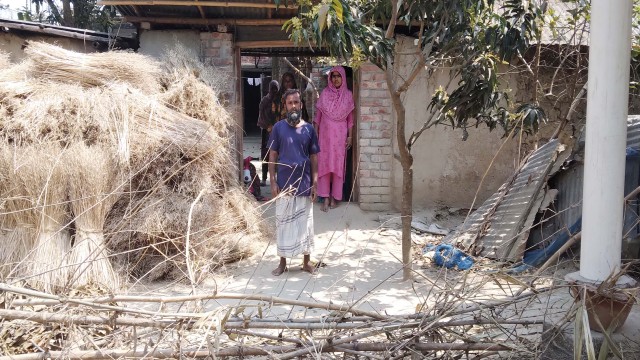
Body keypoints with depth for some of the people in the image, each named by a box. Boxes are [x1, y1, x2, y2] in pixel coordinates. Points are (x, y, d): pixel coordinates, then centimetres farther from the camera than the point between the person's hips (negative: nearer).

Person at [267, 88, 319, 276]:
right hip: (284, 183, -1)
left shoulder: (309, 129, 2)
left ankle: (307, 261, 21)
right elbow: (272, 156, 0)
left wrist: (315, 183, -1)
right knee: (283, 222, 6)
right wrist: (273, 182, -7)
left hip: (304, 183, 1)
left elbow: (314, 157, 5)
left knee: (305, 222, 8)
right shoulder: (278, 127, -2)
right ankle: (282, 262, 18)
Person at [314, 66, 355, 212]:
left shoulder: (348, 95, 3)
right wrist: (315, 133, 1)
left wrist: (350, 136, -1)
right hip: (325, 133, 0)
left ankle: (335, 197, 11)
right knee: (324, 163, -4)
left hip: (340, 134, 0)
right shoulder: (325, 93, 4)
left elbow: (350, 118, 4)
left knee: (338, 164, 1)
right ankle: (326, 198, -2)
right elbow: (318, 115, 5)